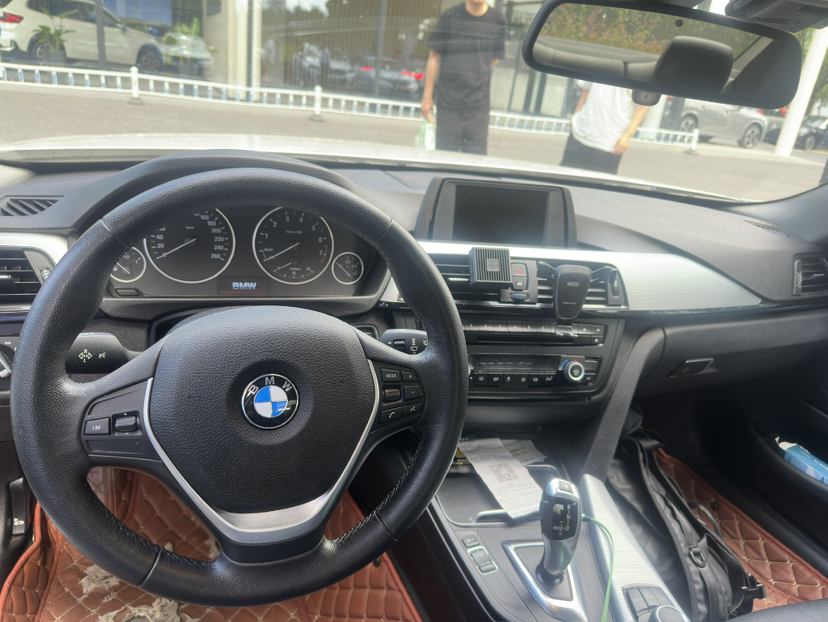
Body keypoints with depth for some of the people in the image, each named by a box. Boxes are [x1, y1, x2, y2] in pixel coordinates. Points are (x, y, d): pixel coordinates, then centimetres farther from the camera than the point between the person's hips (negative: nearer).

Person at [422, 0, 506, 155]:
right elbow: (434, 58, 1)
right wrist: (427, 97, 2)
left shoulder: (498, 20, 1)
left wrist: (475, 78, 5)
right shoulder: (450, 17, -4)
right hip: (449, 103, -1)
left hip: (479, 105, 1)